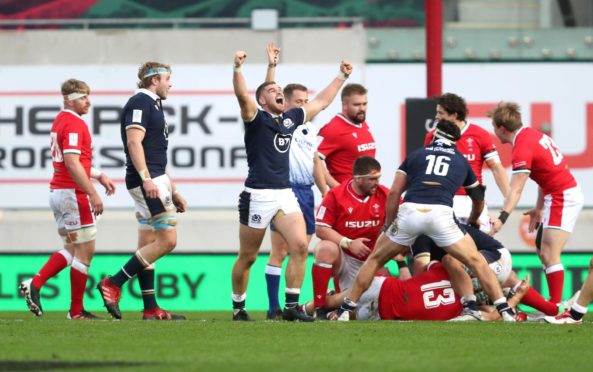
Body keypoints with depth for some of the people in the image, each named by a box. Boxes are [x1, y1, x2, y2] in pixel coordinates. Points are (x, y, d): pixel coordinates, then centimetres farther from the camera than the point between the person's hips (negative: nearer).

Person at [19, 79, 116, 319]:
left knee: (71, 249, 16)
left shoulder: (60, 121, 15)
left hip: (57, 192, 9)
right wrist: (93, 194, -25)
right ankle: (76, 311, 4)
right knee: (85, 250, -1)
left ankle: (34, 284, 2)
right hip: (73, 193, -9)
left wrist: (99, 176, 23)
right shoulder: (75, 124, -16)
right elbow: (72, 164, -25)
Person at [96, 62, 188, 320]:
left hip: (155, 181, 10)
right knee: (167, 240, -13)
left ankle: (151, 309, 8)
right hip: (147, 181, -10)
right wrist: (146, 178, -29)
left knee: (148, 245, 8)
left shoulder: (153, 105, 22)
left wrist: (173, 192, 26)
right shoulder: (140, 103, -9)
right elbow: (134, 142, -21)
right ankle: (113, 284, -13)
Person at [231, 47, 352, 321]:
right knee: (247, 257, 4)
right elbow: (242, 94, -22)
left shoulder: (290, 119, 15)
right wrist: (237, 68, -37)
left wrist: (342, 77, 32)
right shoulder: (256, 118, -3)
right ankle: (238, 307, 20)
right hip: (258, 195, -5)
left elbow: (321, 101, 28)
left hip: (286, 194, 5)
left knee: (300, 245, -12)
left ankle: (291, 306, -8)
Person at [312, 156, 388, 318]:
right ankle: (318, 308, -28)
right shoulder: (336, 195, -14)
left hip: (367, 261, 3)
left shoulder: (384, 195, -6)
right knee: (326, 248, -36)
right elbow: (320, 229, -15)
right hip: (341, 255, -3)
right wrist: (349, 243, -24)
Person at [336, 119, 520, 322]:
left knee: (375, 259, 20)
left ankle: (345, 311, 18)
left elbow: (394, 193, 16)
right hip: (441, 214, -1)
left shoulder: (415, 155, 25)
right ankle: (505, 311, 6)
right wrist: (472, 222, 61)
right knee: (476, 262, 14)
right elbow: (479, 200, 41)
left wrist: (388, 227, 24)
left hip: (409, 212, 1)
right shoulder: (461, 161, 28)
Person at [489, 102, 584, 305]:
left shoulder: (522, 149, -20)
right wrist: (539, 208, 18)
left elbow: (515, 190, -29)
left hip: (562, 197, -10)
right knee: (543, 252, 12)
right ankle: (555, 302, 12)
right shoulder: (532, 135, 8)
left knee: (549, 255, -12)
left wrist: (502, 218, -38)